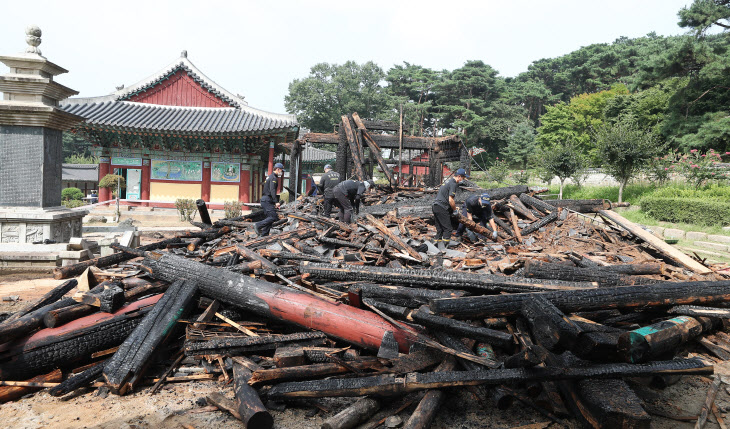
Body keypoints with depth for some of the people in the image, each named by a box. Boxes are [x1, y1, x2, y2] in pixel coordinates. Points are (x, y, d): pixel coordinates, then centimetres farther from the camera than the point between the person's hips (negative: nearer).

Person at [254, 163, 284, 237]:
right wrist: (276, 202, -28)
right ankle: (258, 225, -16)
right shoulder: (274, 178, -10)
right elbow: (272, 190, -22)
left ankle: (264, 234, 6)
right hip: (267, 200, -11)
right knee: (273, 217, -15)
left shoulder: (270, 177, 23)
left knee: (269, 217, 9)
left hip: (264, 199, 11)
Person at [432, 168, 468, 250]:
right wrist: (455, 210, -3)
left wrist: (453, 207, 23)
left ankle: (439, 246, 15)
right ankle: (445, 246, -6)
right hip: (441, 208, -10)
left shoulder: (448, 181, 19)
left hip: (435, 206, 10)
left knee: (439, 228, 12)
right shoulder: (453, 184, -11)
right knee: (448, 228, -4)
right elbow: (450, 200, -17)